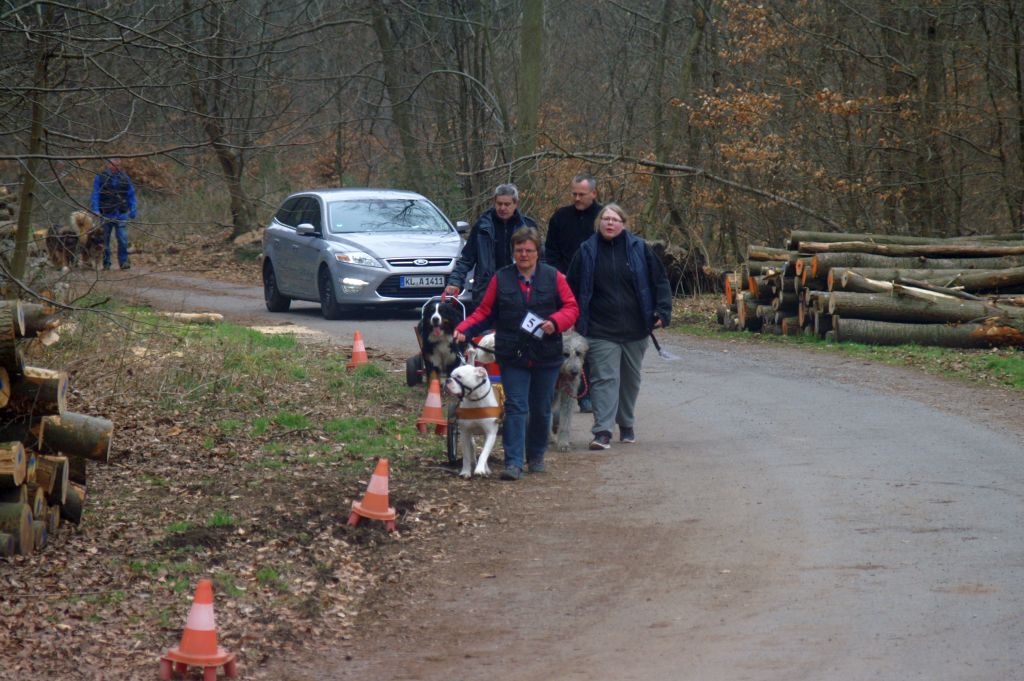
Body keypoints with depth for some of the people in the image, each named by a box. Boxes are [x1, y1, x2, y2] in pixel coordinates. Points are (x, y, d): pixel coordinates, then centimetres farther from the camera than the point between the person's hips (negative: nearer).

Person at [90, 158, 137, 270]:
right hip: (106, 214, -1)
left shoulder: (124, 177, 8)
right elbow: (95, 195, -1)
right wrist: (96, 210, -9)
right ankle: (106, 264, 13)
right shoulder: (100, 177, 1)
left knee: (123, 239, -9)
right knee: (105, 240, 4)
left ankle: (123, 262, -2)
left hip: (121, 214, 1)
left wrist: (133, 210, 7)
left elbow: (131, 195, 13)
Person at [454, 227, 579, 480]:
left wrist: (555, 322, -17)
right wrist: (463, 330, -7)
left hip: (546, 355, 1)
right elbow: (484, 312, 8)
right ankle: (513, 463, -13)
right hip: (512, 356, -1)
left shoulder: (553, 277, 4)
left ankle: (536, 456, 28)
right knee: (515, 407, -9)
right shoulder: (501, 279, 6)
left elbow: (571, 308, 3)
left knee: (541, 409, 11)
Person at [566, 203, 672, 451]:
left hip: (635, 328, 2)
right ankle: (602, 431, -14)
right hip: (601, 331, -2)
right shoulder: (587, 251, 0)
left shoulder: (638, 248, 1)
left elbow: (659, 280, 5)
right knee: (605, 378, -10)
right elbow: (573, 288, 6)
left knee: (631, 379, 14)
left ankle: (627, 425, 31)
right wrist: (575, 321, 3)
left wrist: (662, 312, -4)